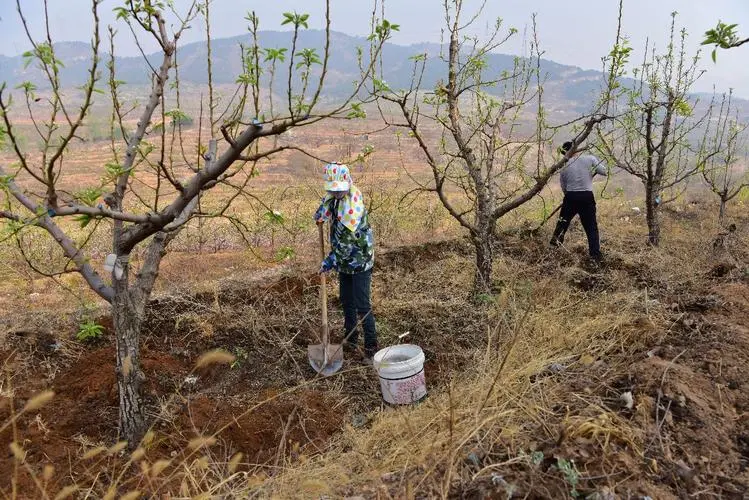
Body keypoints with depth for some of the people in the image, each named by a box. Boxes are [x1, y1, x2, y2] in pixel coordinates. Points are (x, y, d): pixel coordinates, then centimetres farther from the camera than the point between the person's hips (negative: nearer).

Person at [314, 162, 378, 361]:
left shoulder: (354, 205, -24)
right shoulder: (333, 197, 1)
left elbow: (346, 238, -25)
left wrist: (331, 260, -21)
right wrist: (320, 216, 6)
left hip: (360, 261, -8)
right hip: (345, 261, 8)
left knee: (362, 305, -6)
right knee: (347, 302, 17)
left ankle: (371, 347, 5)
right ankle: (351, 340, 32)